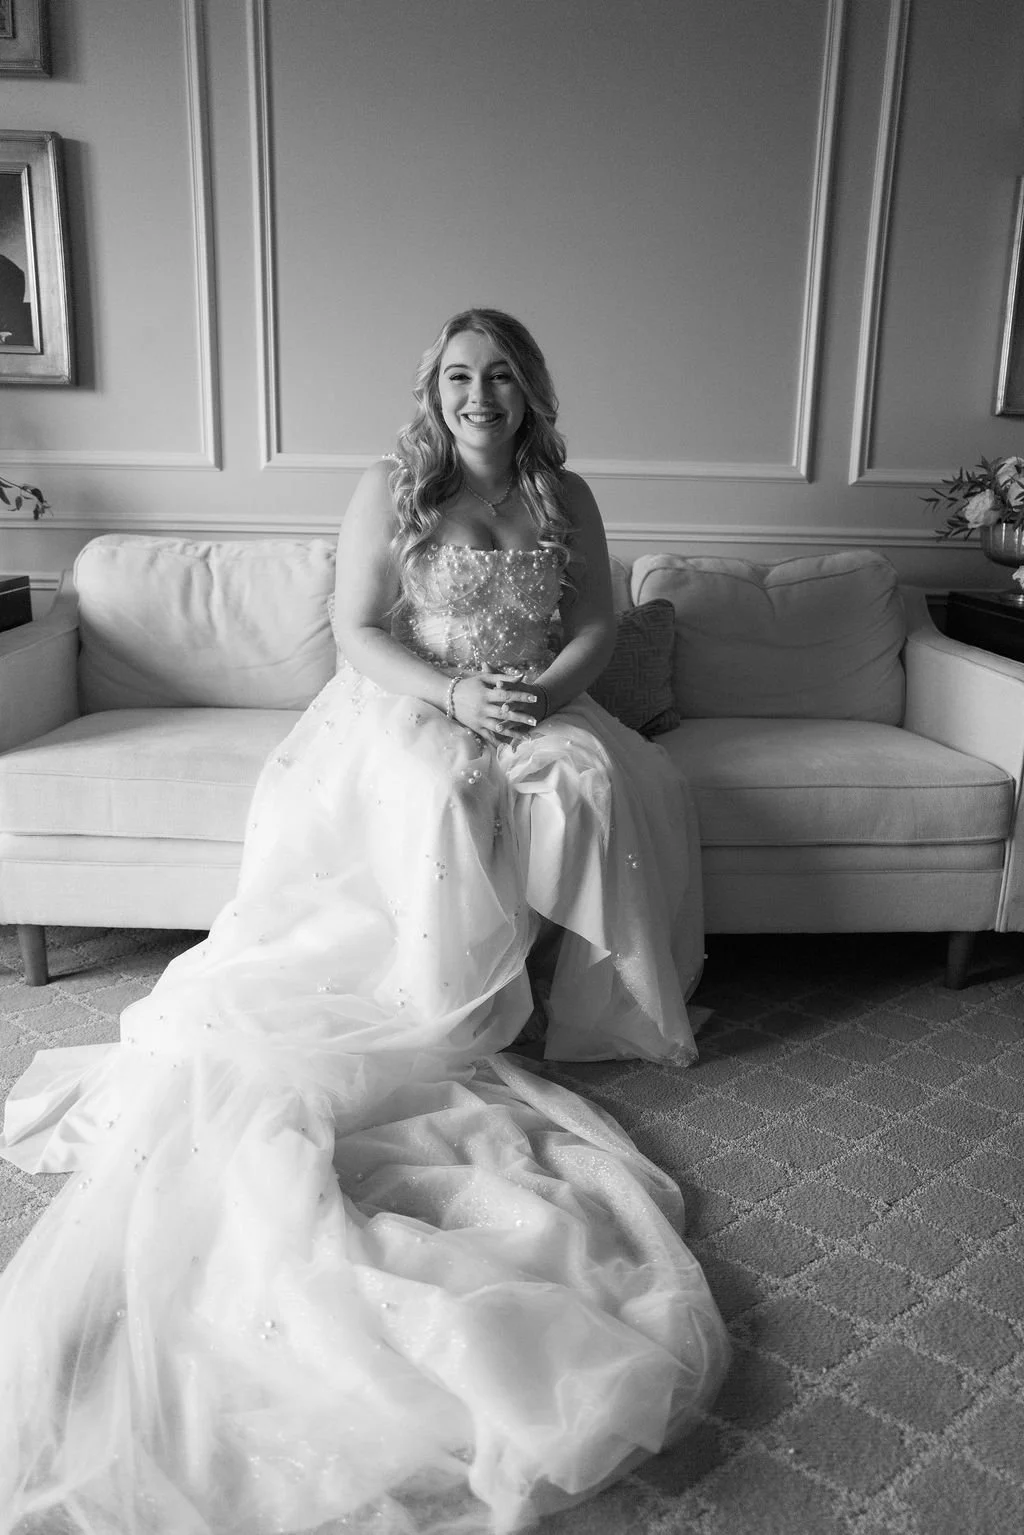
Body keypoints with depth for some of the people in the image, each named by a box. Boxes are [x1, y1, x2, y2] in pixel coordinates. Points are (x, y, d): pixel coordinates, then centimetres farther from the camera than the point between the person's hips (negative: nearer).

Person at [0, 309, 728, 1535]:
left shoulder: (565, 499, 10)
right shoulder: (392, 488, 0)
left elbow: (596, 625, 10)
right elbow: (360, 630, -6)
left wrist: (544, 690, -11)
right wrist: (453, 696, -20)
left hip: (537, 708, 3)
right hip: (407, 705, -3)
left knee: (594, 784, -29)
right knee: (437, 799, -36)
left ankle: (593, 1008, -17)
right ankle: (460, 1016, -27)